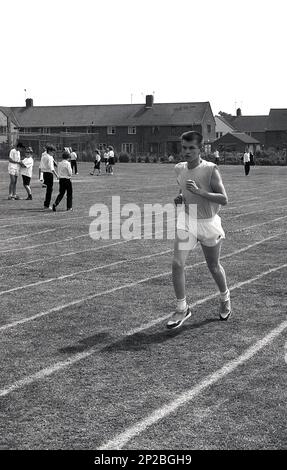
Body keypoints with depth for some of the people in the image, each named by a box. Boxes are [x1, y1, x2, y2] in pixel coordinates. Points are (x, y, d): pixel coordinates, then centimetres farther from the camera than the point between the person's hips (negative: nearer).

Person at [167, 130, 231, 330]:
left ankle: (225, 298, 41)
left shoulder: (211, 169, -16)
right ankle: (182, 308, 2)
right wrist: (180, 198, -2)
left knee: (214, 267, 13)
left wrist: (199, 191, -30)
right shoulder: (179, 169, 1)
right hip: (187, 222, 4)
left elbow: (224, 199, -19)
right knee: (177, 264, -11)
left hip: (209, 223, -4)